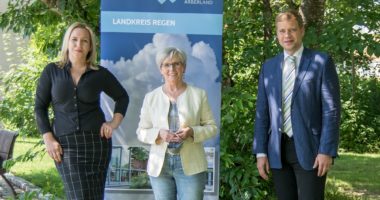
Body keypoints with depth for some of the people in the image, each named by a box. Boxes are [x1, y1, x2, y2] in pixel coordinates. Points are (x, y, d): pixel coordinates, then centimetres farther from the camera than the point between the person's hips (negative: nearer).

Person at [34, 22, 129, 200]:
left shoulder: (100, 74, 5)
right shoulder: (51, 71, 5)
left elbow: (122, 97, 19)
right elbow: (40, 107, 6)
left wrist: (115, 122, 4)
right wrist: (48, 139, -4)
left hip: (96, 140, 1)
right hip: (65, 143, -1)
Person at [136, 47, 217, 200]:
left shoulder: (199, 94, 2)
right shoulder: (151, 97, 6)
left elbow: (212, 127, 4)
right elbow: (141, 132, 8)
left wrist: (193, 132, -16)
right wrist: (159, 134, -13)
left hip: (191, 165, -1)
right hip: (160, 166, 2)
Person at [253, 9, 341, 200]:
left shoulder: (322, 62, -1)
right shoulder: (268, 66, 11)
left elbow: (331, 110, -6)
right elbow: (262, 112, 10)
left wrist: (326, 151, -13)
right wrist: (261, 152, 3)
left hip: (309, 149, -4)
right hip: (278, 151, 4)